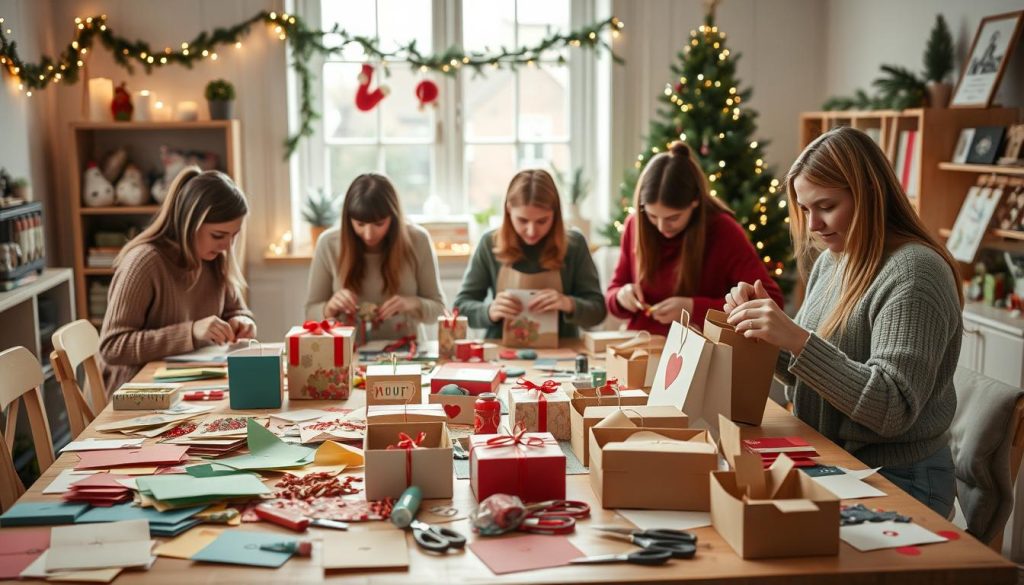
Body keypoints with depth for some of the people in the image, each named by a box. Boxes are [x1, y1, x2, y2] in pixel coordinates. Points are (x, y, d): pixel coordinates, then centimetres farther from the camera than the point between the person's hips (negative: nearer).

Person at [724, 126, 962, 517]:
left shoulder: (913, 272, -18)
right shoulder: (830, 262, 7)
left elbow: (893, 411, -24)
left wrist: (799, 341, -30)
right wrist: (763, 323, -4)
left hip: (899, 483, -7)